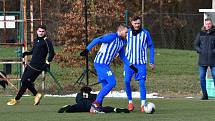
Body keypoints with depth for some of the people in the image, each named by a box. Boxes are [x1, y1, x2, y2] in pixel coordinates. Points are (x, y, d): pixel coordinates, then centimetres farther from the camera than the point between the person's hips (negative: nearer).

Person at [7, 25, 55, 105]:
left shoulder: (46, 41, -10)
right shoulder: (36, 40, 15)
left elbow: (51, 53, -15)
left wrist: (47, 63, -22)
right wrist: (27, 53, 11)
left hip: (38, 66, -9)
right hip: (31, 64, 9)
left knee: (25, 81, -7)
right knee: (24, 80, 9)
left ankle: (16, 99, 3)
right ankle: (36, 94, 20)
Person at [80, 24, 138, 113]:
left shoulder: (122, 42, 17)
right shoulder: (112, 37, -12)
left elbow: (122, 57, 28)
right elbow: (96, 40, -20)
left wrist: (131, 66, 21)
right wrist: (87, 50, -29)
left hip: (105, 65, 10)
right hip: (101, 63, -10)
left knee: (105, 87, 7)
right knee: (112, 82, -15)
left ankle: (94, 108, 8)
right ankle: (96, 103, -14)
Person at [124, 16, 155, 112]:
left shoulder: (145, 33, 0)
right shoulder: (128, 33, 3)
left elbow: (151, 47, 7)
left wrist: (152, 62, 4)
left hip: (141, 62, -2)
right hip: (129, 61, 2)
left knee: (141, 82, -10)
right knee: (127, 81, -6)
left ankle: (143, 104, -8)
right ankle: (130, 102, 9)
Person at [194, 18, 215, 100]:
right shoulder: (200, 34, 8)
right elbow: (196, 45, 11)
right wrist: (200, 51, -5)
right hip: (203, 59, 3)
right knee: (202, 77, 3)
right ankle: (204, 94, 12)